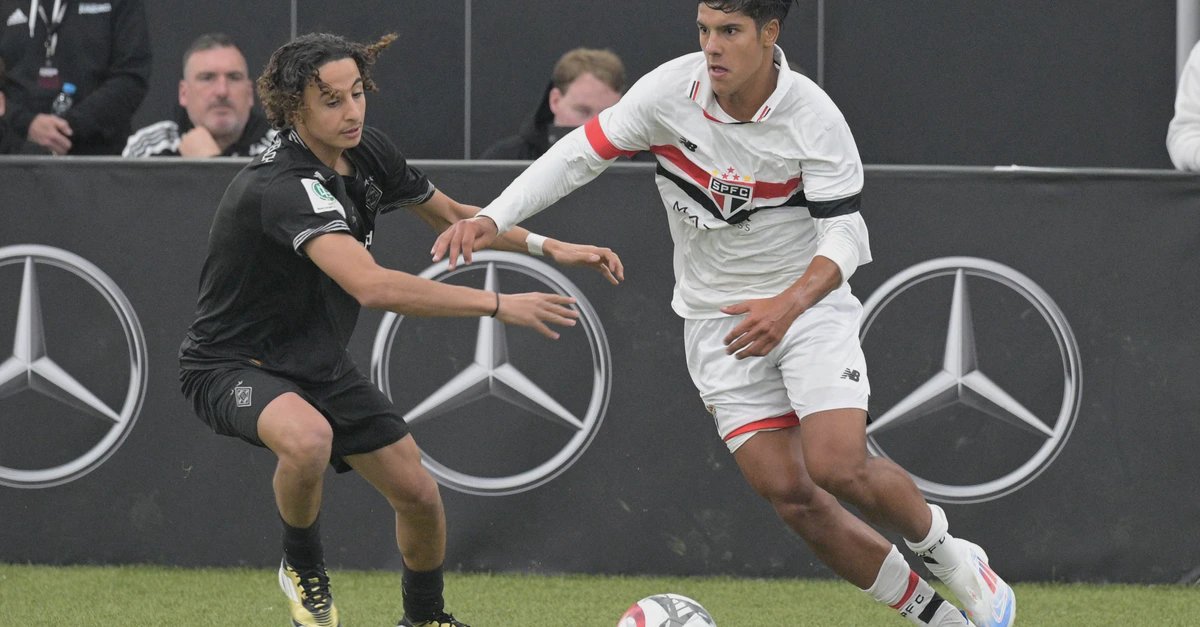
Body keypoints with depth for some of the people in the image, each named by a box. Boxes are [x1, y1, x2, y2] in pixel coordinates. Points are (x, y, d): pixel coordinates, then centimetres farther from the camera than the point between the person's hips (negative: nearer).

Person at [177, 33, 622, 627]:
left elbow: (453, 215, 15)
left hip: (316, 361, 8)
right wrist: (497, 305, -43)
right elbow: (372, 286, -44)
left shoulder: (367, 153, -4)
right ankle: (303, 566, -9)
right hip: (230, 366, -8)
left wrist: (547, 247, 0)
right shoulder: (285, 184, -33)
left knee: (419, 495, 3)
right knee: (308, 438, -39)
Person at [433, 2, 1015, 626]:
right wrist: (490, 219, -18)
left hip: (809, 301, -3)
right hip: (717, 316, 3)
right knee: (787, 493, -7)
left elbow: (844, 234, -19)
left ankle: (945, 549, 11)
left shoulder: (814, 118, -19)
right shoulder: (668, 91, -13)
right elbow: (579, 155, -7)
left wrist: (788, 305, -37)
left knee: (840, 468, -21)